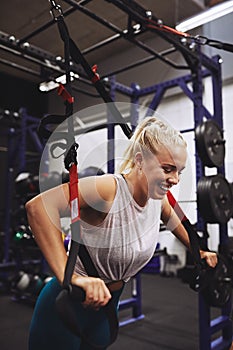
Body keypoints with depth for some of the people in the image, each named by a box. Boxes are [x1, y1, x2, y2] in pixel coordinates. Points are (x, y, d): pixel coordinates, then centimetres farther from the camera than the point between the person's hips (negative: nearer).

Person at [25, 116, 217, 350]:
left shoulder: (158, 195, -7)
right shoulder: (110, 189, -30)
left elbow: (170, 216, 17)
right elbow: (38, 206, -43)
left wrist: (198, 251, 22)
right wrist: (70, 277, -48)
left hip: (107, 304, 7)